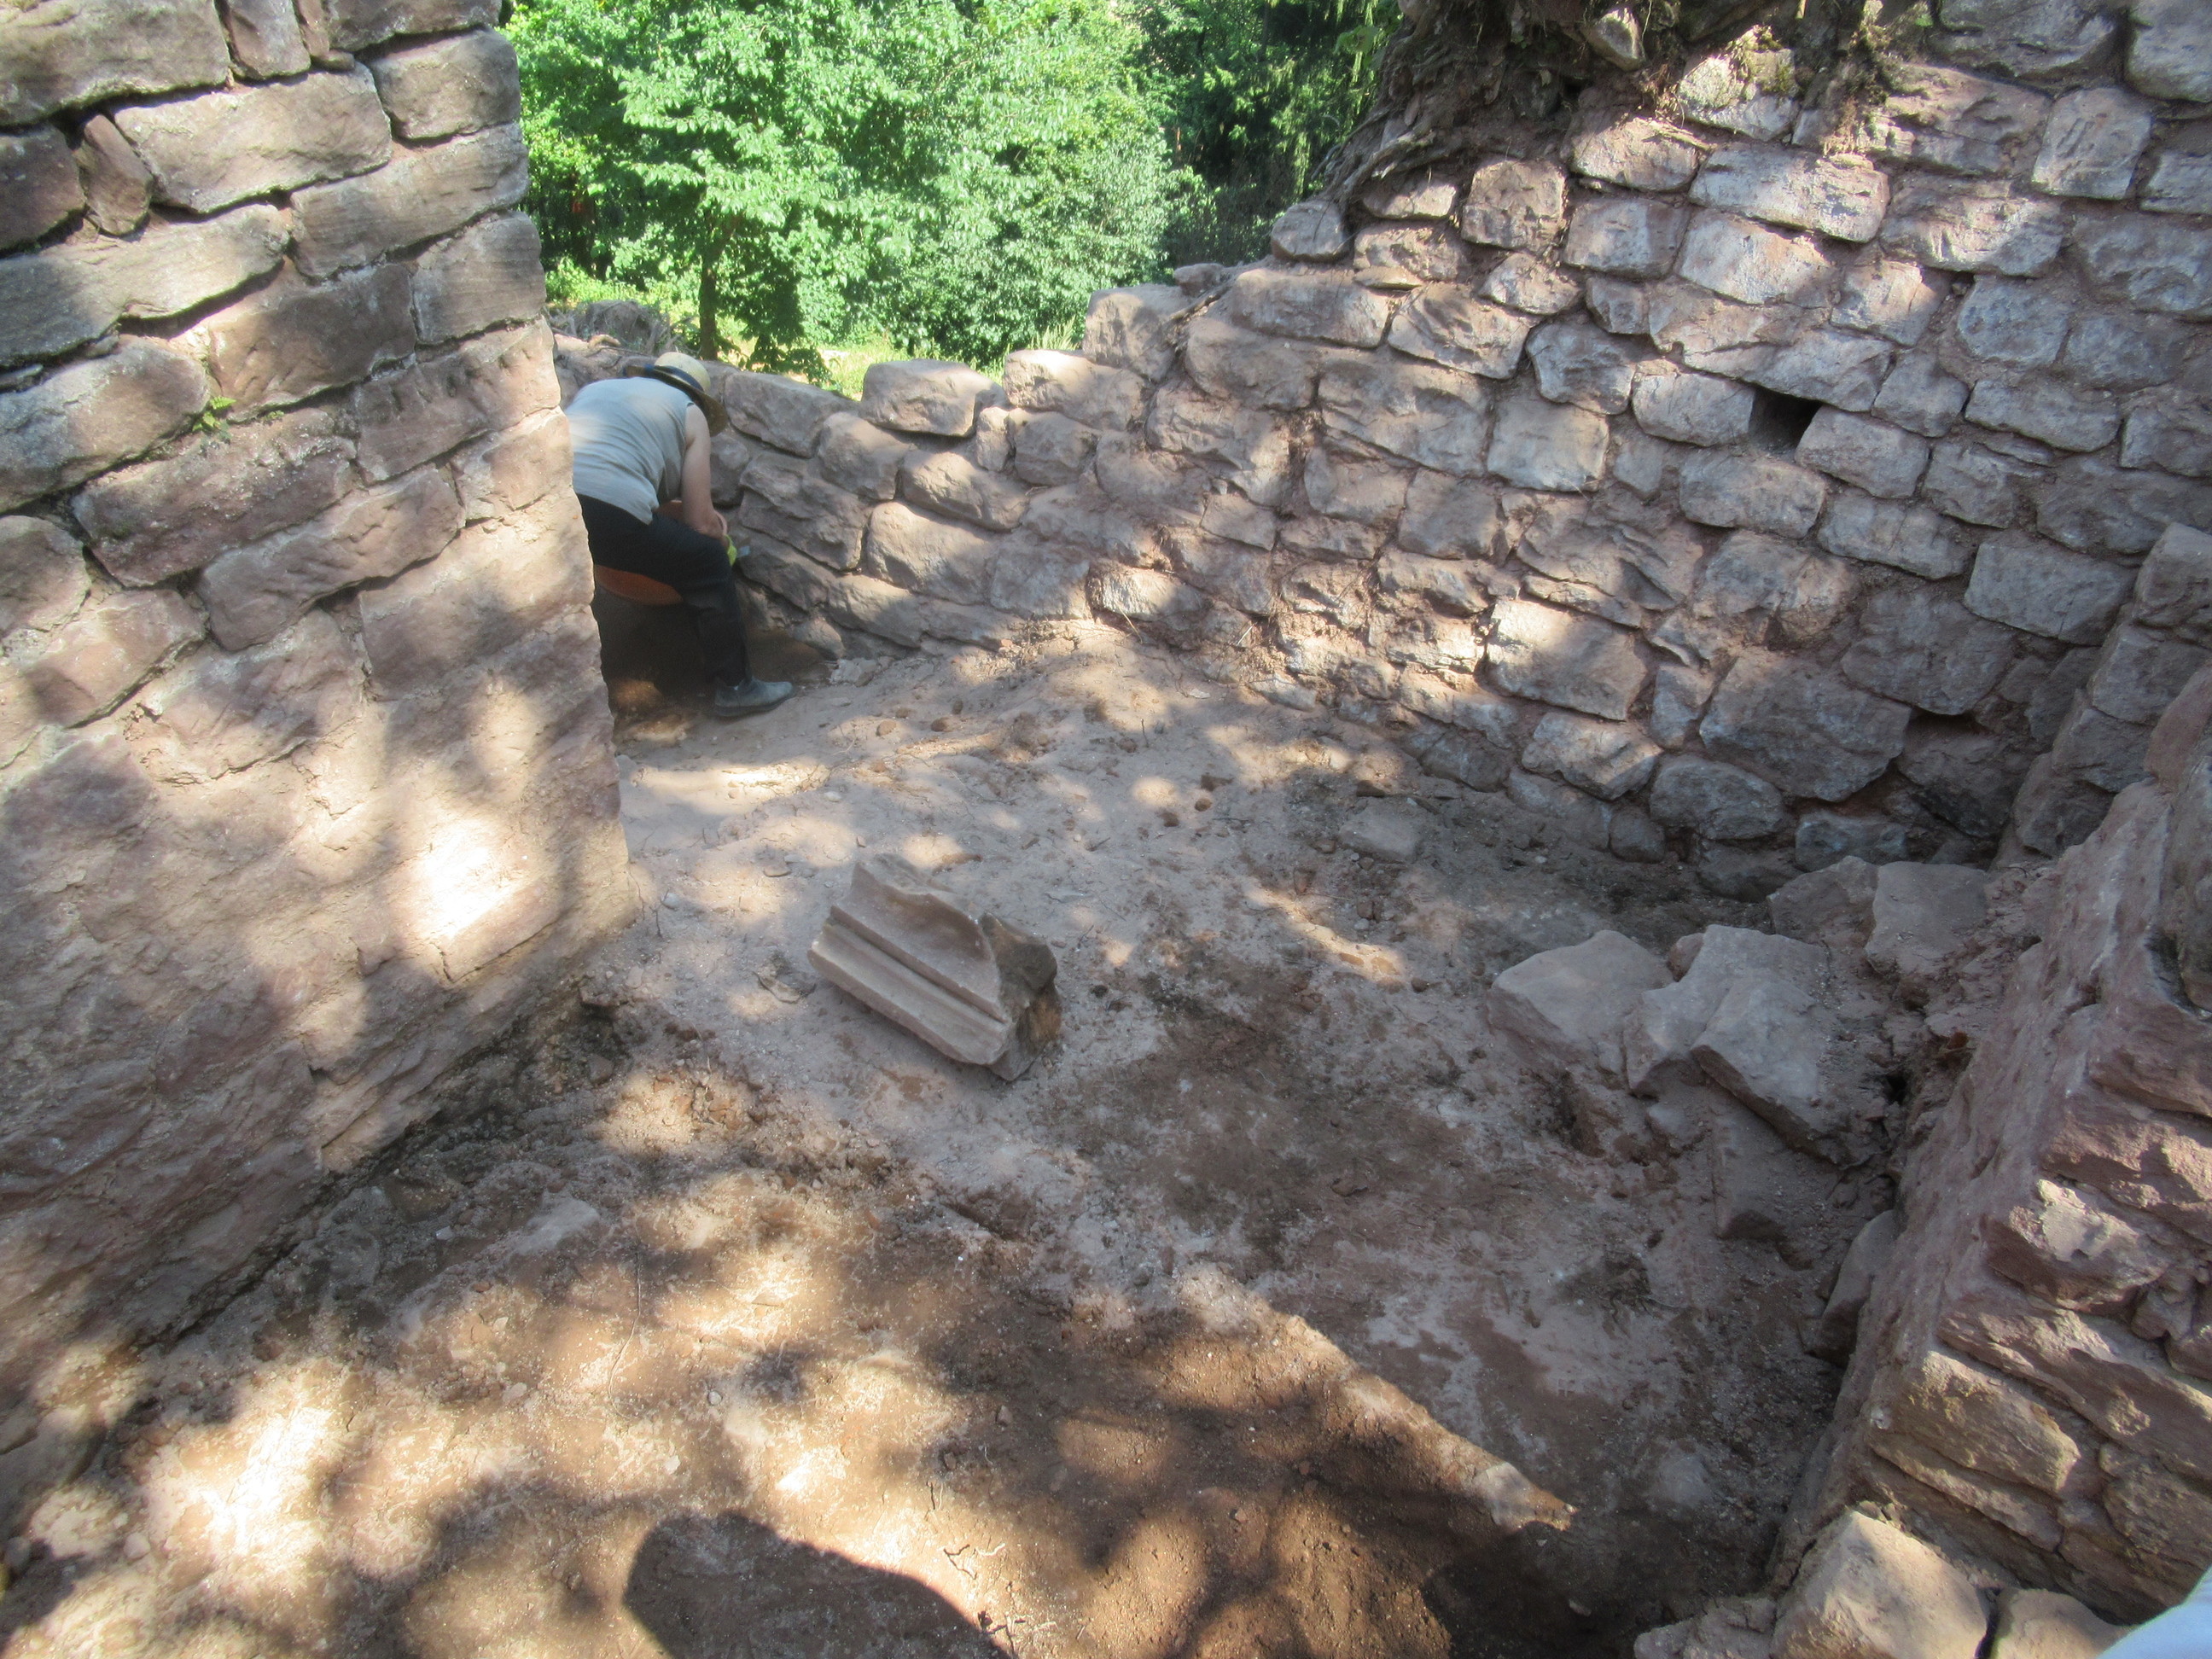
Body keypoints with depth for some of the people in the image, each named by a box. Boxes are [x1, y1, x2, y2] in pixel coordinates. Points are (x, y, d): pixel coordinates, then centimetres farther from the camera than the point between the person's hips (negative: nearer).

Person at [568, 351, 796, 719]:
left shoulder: (596, 388, 34)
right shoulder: (690, 412, 20)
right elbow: (701, 524, 15)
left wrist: (677, 508, 48)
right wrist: (722, 539, 38)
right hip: (608, 514, -5)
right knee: (710, 565, 15)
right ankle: (735, 687, 22)